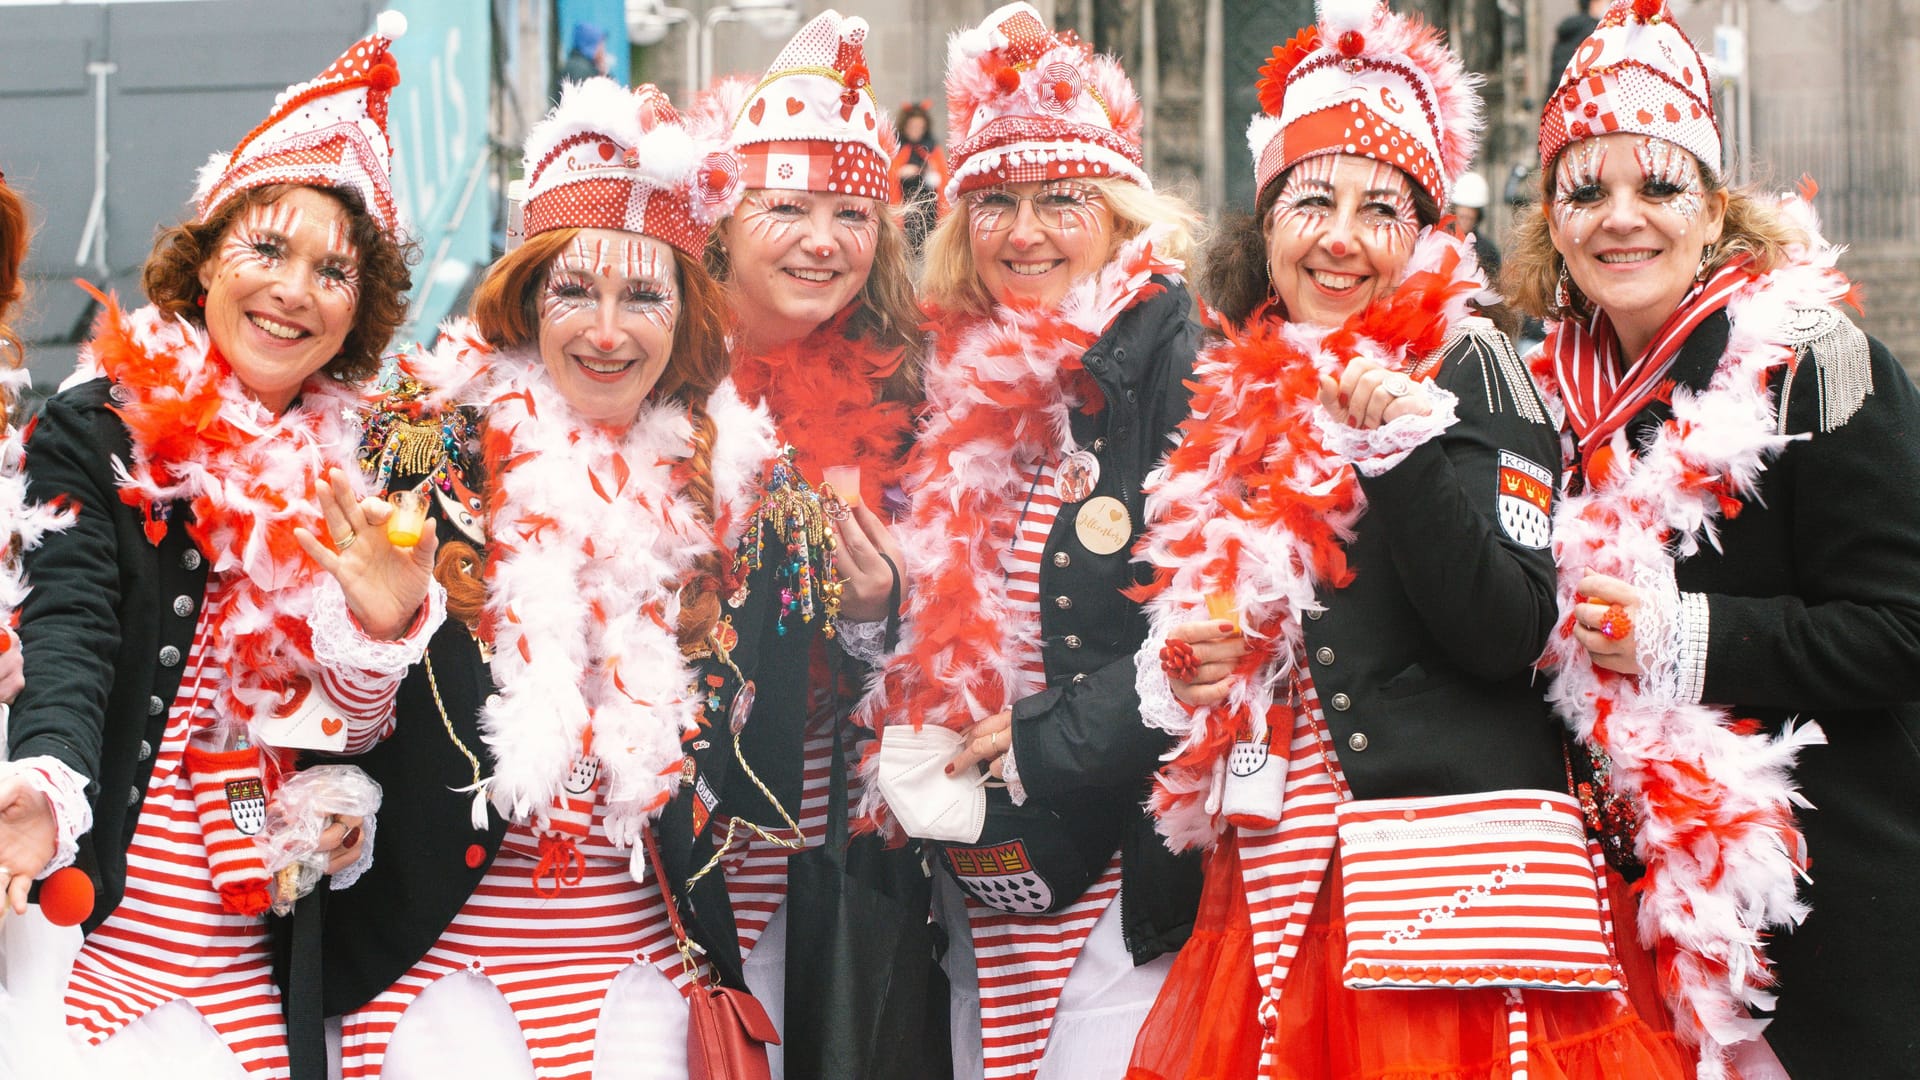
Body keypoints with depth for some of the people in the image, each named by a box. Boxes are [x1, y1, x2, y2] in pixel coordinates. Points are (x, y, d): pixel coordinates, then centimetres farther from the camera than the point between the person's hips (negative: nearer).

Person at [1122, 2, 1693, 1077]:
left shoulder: (1470, 366, -3)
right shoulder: (1238, 396, 13)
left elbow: (1509, 634, -13)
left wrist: (1405, 450, -22)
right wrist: (1185, 668, 4)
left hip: (1456, 863, -5)